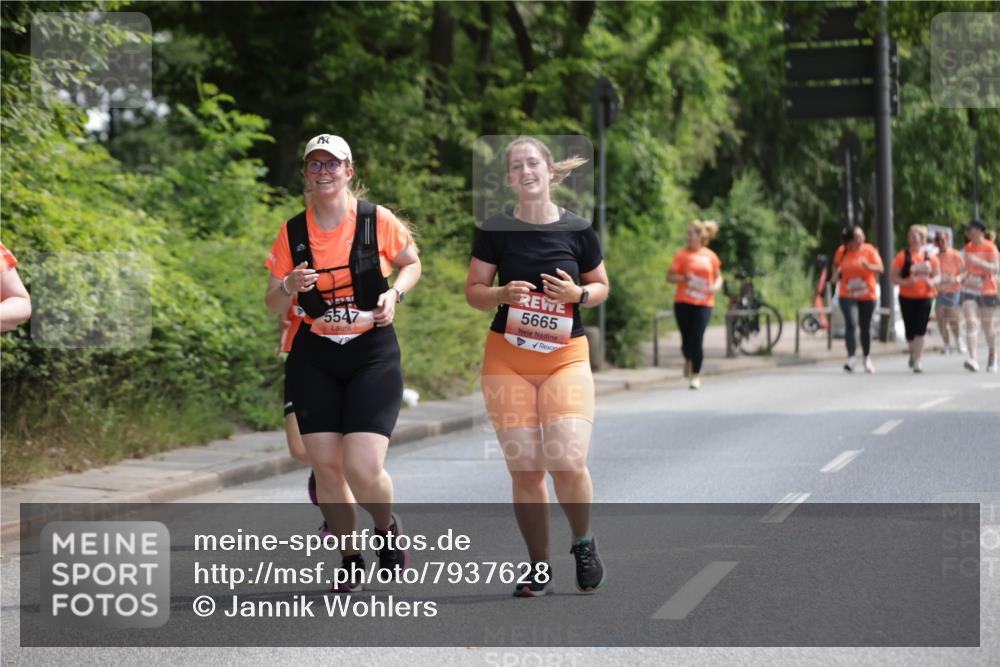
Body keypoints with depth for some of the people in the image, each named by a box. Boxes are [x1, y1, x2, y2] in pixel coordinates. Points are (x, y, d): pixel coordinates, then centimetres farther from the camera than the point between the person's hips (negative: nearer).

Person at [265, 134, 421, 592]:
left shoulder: (378, 221, -6)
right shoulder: (292, 233, 0)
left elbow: (412, 264, 12)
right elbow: (273, 306, 7)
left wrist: (394, 293, -9)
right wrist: (290, 286, -15)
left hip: (373, 354, -3)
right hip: (314, 360, 3)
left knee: (363, 470, -15)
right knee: (325, 465, -1)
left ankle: (387, 527, 19)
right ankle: (350, 560, 20)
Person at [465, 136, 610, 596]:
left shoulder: (577, 230, 1)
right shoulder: (495, 230, 1)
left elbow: (601, 287, 12)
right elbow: (473, 291, 6)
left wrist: (578, 294, -10)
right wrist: (502, 293, -14)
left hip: (566, 356, -1)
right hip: (507, 358, 1)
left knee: (567, 462, -14)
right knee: (524, 468, 0)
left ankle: (583, 542, 14)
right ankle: (539, 568, 14)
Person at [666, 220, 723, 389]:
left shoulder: (710, 256, 8)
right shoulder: (682, 255, 2)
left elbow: (718, 277, 18)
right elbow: (670, 277, 1)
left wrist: (716, 286, -3)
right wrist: (684, 278, -16)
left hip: (703, 303, 0)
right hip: (683, 302, 0)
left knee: (697, 339, -9)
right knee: (686, 338, 4)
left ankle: (696, 375, -2)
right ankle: (688, 360, 36)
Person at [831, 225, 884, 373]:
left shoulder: (869, 250, -6)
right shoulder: (841, 251, -1)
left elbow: (880, 268, -12)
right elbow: (836, 265, 20)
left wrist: (869, 266, -31)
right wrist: (836, 275, 0)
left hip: (867, 295, 0)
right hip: (847, 295, 0)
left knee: (865, 327, 9)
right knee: (850, 324, -17)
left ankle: (867, 358, 28)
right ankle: (851, 358, -21)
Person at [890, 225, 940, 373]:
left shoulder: (930, 257, 5)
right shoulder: (902, 256, -2)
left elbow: (937, 275, 15)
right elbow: (892, 277, -3)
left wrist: (932, 282, -8)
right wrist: (906, 282, -20)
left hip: (925, 297, 1)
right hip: (907, 298, 0)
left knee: (920, 330, -9)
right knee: (910, 330, 5)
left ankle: (918, 360, -6)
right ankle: (913, 352, 34)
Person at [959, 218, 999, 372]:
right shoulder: (968, 247, 8)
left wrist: (978, 262, -28)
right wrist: (963, 277, 3)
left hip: (987, 291, -3)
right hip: (969, 290, 3)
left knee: (987, 324, 8)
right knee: (971, 322, -14)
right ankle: (972, 359, -25)